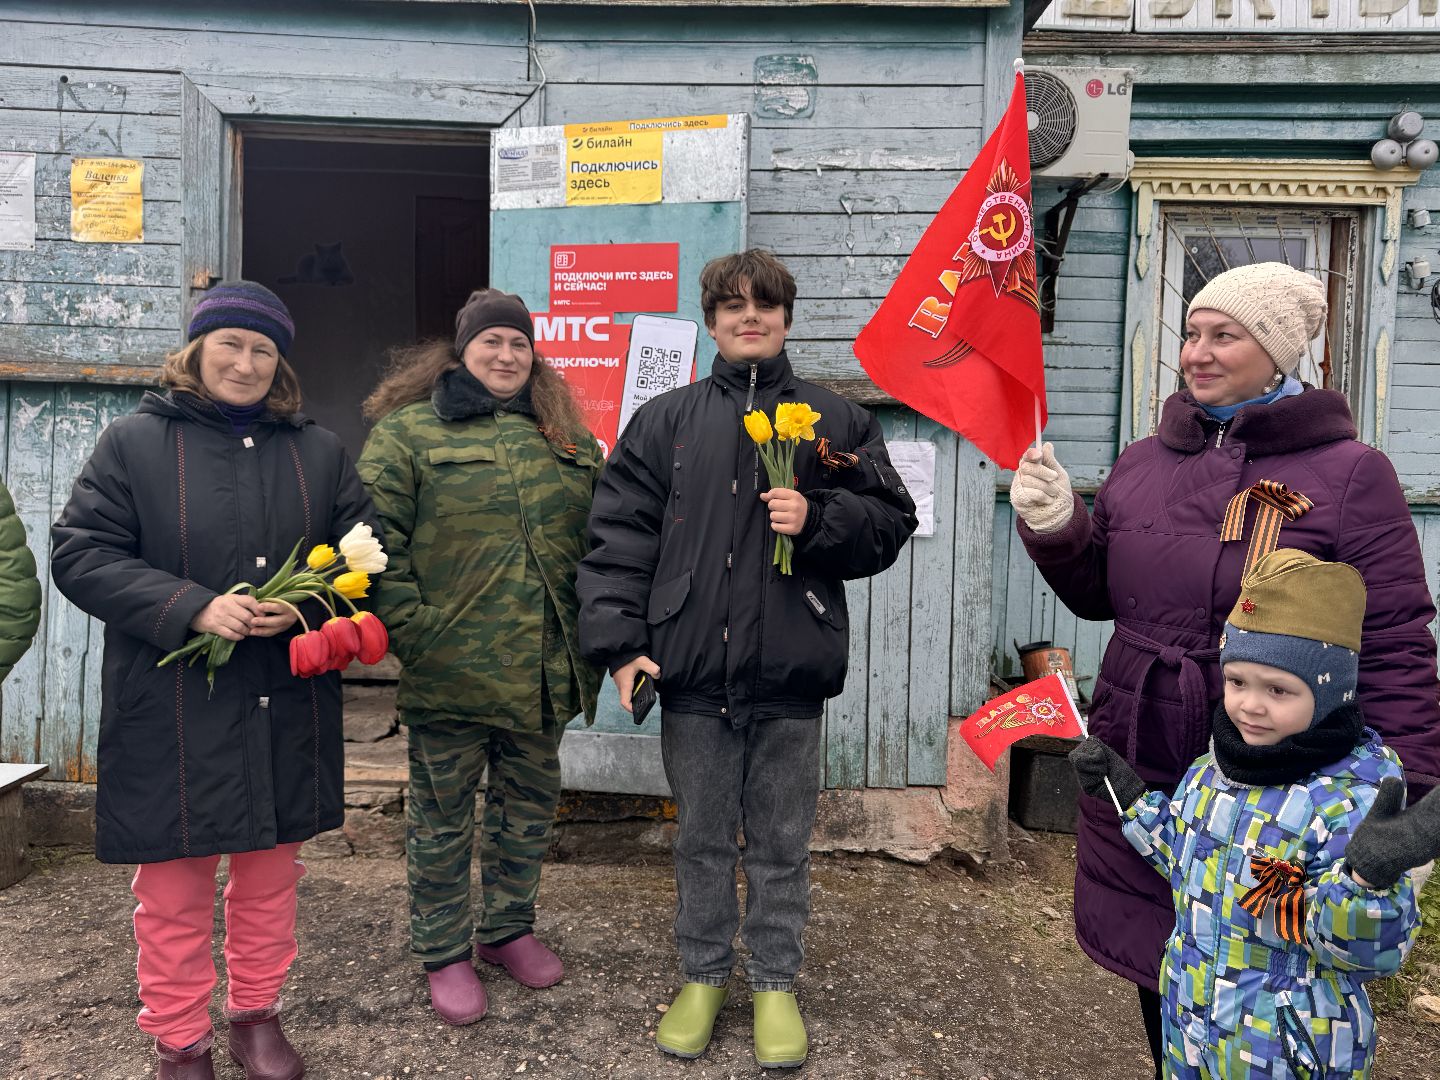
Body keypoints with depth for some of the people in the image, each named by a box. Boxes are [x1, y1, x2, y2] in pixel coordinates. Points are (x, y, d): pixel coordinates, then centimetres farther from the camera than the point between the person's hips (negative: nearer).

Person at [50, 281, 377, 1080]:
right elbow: (80, 553, -5)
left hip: (285, 712, 3)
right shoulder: (135, 442, -1)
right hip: (172, 714, -2)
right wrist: (193, 608, -17)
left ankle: (257, 1015, 36)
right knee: (173, 889, 9)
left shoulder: (319, 452, 7)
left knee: (271, 873, 16)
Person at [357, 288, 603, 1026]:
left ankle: (507, 928, 38)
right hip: (448, 665, -4)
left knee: (529, 806, 17)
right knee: (442, 816, 10)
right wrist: (407, 627, -14)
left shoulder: (569, 438, 11)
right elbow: (379, 540, -8)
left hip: (542, 668, 5)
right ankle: (444, 953, 28)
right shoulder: (406, 432, -2)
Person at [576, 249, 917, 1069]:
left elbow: (891, 523, 7)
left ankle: (776, 984, 32)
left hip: (791, 674, 0)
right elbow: (620, 535, 2)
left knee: (782, 843, 13)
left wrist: (818, 519, -12)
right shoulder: (666, 421, 7)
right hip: (692, 672, 1)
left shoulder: (836, 421, 7)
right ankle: (704, 977, 35)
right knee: (703, 838, 15)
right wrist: (619, 643, -7)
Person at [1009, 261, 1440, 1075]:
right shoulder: (1144, 463, 6)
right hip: (1137, 770, 5)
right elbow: (1099, 594, 14)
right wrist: (1056, 527, -4)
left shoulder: (1349, 473, -8)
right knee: (1157, 979, 20)